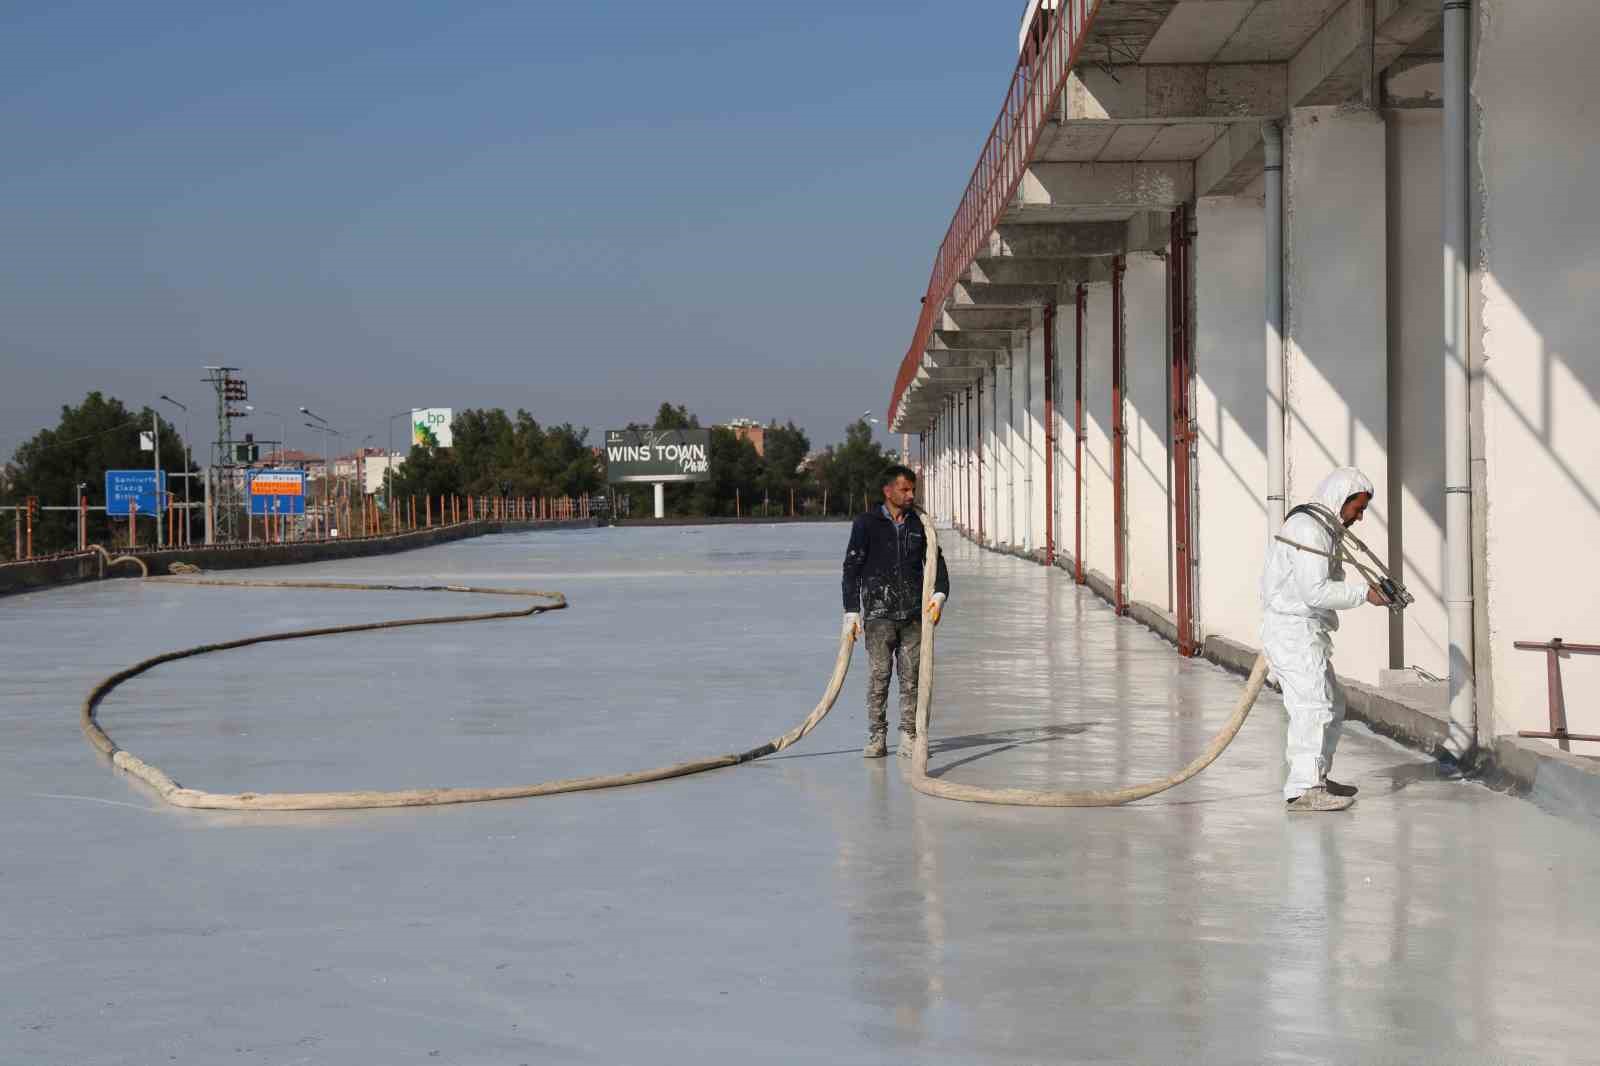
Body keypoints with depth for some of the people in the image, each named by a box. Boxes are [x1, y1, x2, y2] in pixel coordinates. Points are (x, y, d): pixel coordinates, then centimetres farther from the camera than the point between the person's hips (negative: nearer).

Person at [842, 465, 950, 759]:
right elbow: (851, 568, 1)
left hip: (914, 614, 3)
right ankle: (877, 737, 3)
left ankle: (909, 737, 7)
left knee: (911, 677, 1)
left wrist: (940, 594, -1)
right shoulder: (867, 524, 1)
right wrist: (851, 613, -5)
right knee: (879, 676, -4)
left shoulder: (919, 524, 10)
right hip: (878, 613, -3)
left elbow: (936, 561, 17)